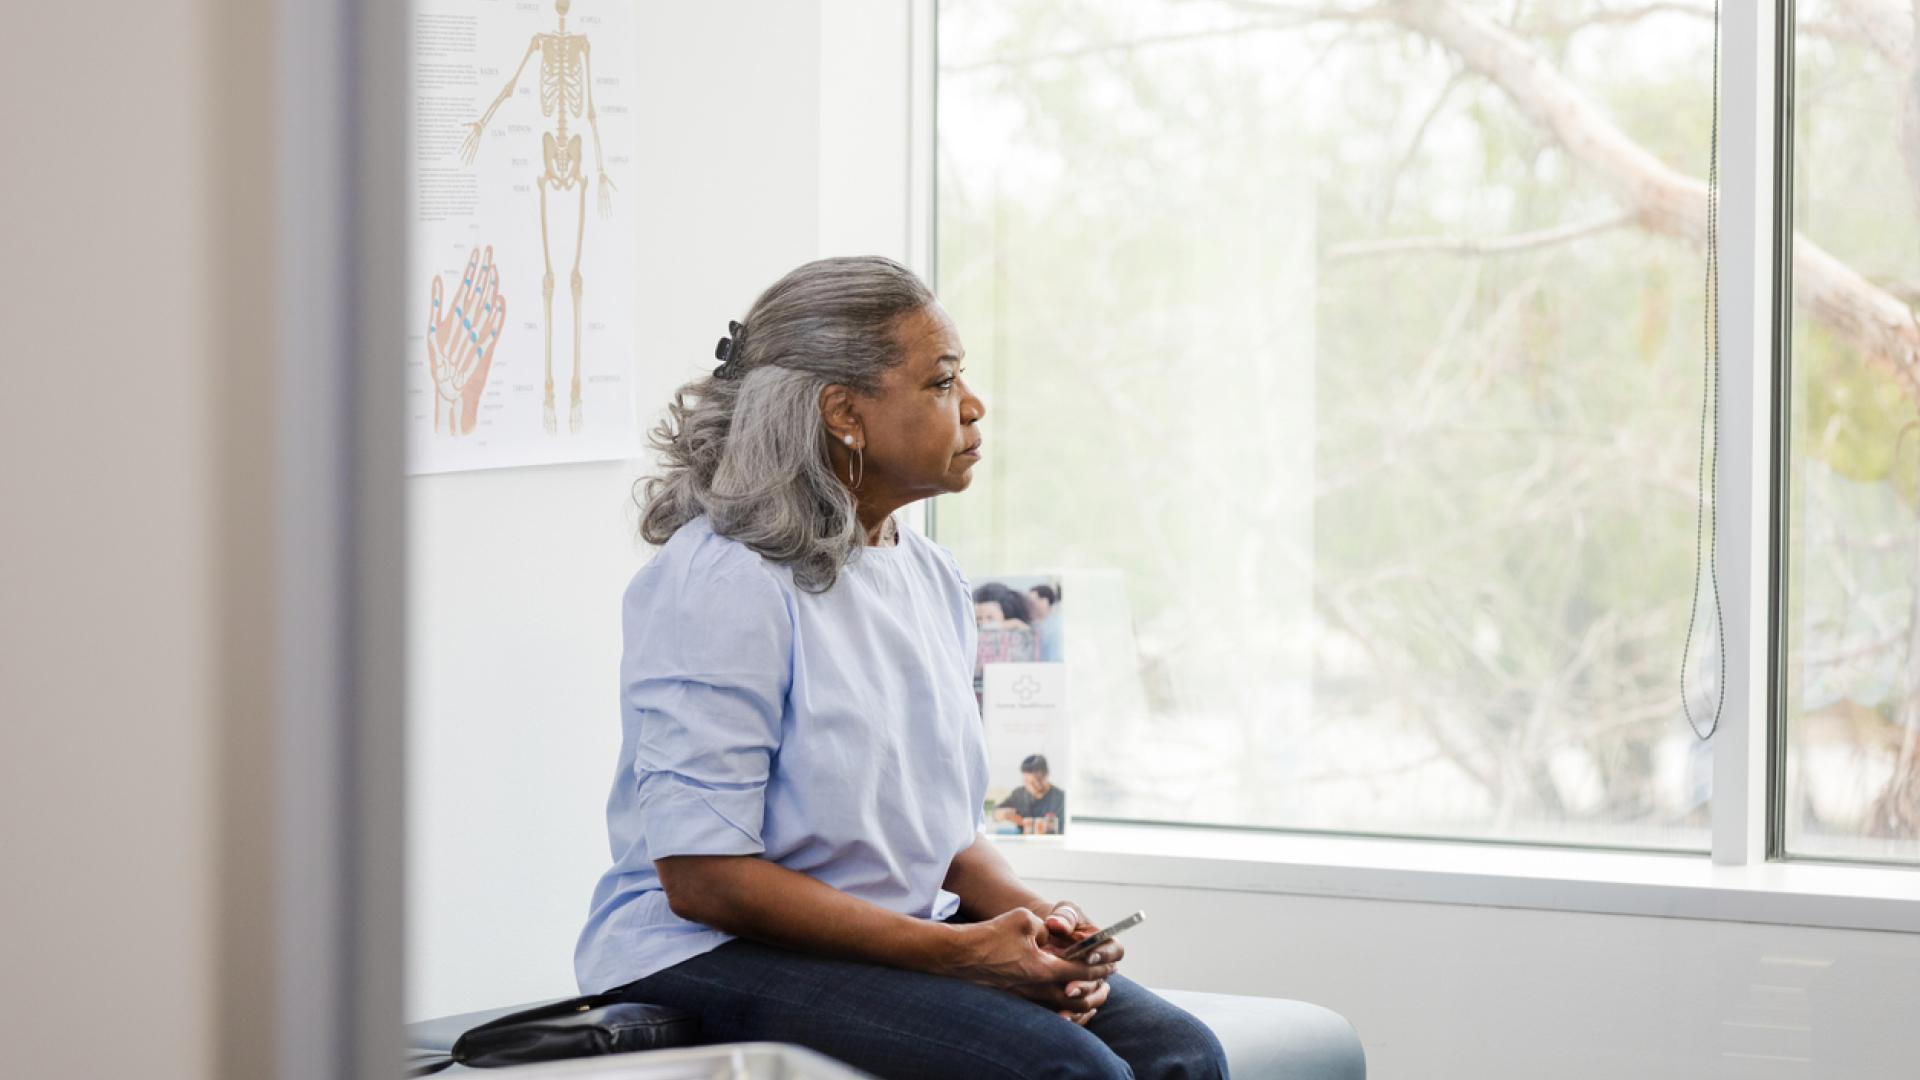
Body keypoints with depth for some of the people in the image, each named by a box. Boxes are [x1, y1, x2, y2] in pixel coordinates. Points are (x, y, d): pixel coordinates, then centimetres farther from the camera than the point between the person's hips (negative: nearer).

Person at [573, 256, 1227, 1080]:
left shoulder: (933, 579, 12)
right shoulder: (722, 586, -14)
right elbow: (702, 875, -18)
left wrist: (1035, 917, -4)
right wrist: (958, 951, -20)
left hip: (902, 941, 8)